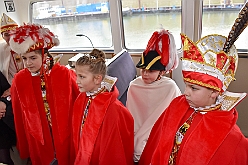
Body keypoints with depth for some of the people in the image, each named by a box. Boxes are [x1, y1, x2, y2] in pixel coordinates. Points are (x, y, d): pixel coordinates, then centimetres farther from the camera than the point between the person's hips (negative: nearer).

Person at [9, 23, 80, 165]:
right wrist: (24, 149, 7)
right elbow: (19, 117, 2)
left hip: (66, 139, -2)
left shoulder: (65, 75, -15)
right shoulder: (19, 80, -8)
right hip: (38, 143, 2)